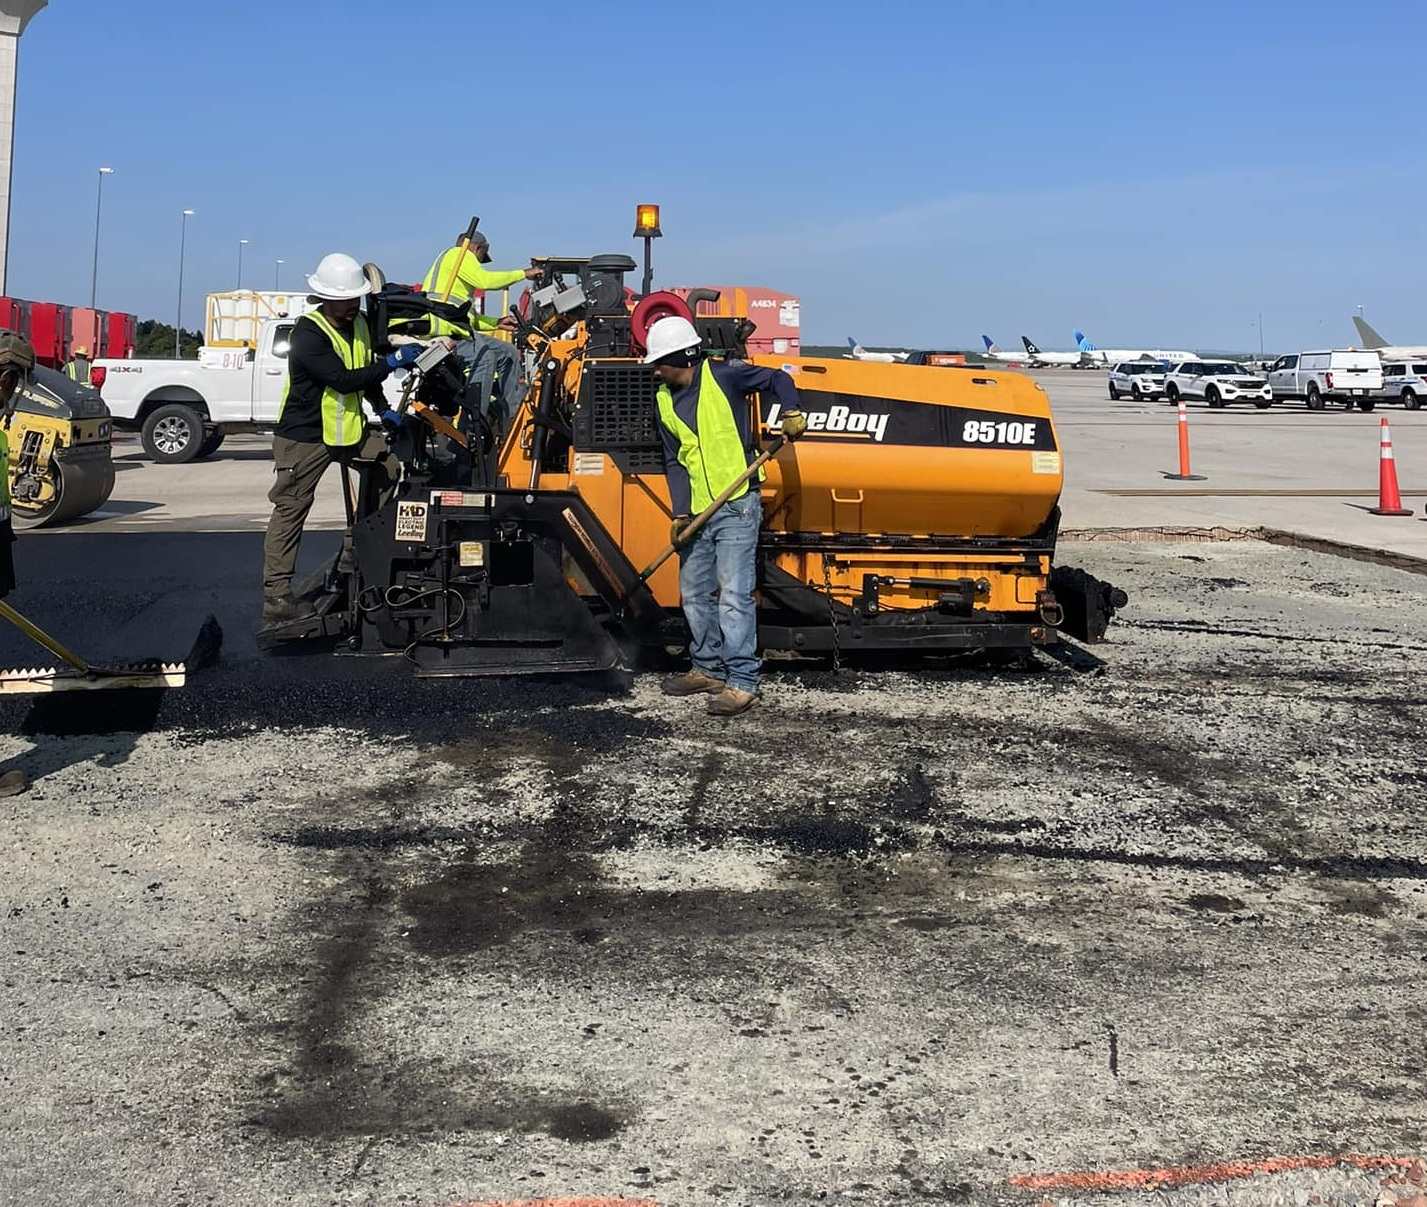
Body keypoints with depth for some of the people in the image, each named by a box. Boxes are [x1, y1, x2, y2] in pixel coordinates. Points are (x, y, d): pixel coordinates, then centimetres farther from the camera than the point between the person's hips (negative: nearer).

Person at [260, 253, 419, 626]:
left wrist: (383, 410, 11)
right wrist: (392, 362, -25)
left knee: (393, 468, -2)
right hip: (304, 437, -7)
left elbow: (366, 373, 21)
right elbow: (343, 379, -28)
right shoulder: (309, 334, -20)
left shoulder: (359, 324, 7)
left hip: (349, 428, 8)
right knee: (290, 511, -3)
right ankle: (275, 596, 0)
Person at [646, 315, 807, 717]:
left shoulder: (721, 376, -7)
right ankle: (708, 669, 27)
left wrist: (791, 412, -18)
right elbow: (674, 462, 10)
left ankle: (742, 682, -8)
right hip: (697, 513, 7)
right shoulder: (664, 400, 10)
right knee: (694, 594, 13)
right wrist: (680, 513, 1)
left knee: (734, 595, -11)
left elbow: (777, 378, 1)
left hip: (737, 507, -7)